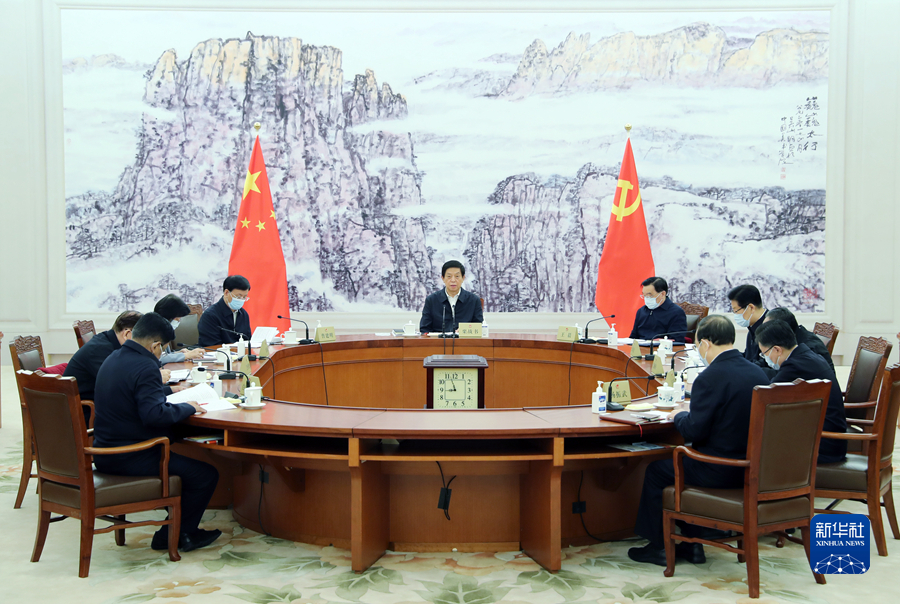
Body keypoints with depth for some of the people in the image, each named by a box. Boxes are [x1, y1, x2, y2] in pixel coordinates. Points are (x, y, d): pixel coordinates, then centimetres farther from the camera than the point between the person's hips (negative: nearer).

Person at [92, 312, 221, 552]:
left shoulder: (111, 359, 10)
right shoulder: (145, 367, -20)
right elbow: (154, 414, -30)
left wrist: (168, 394, 18)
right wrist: (187, 408, -15)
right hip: (131, 458, -10)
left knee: (179, 461, 30)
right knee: (205, 475, -5)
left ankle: (177, 528, 30)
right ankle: (174, 536, 10)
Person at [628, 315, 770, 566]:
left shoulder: (710, 378, -22)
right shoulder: (758, 373, 2)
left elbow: (694, 432, -20)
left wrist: (678, 416, 1)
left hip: (720, 471, -8)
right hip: (749, 467, 8)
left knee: (656, 470, 13)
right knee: (685, 462, 30)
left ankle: (657, 547, 24)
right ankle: (692, 545, 31)